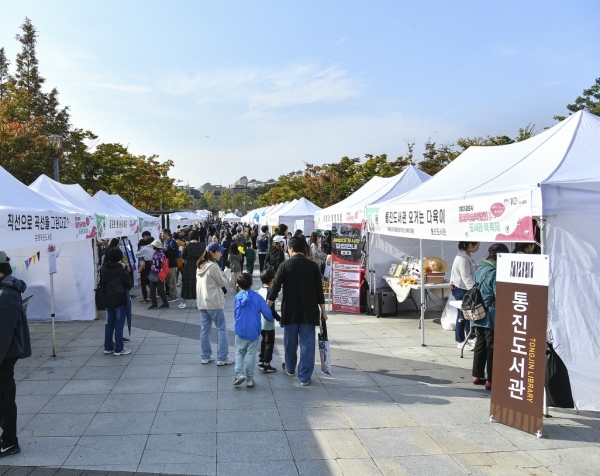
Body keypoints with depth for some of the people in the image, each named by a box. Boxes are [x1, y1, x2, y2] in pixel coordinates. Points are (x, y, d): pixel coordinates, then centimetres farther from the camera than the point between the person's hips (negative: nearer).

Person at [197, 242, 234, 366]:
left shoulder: (200, 266, 10)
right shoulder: (213, 266, -16)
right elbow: (222, 282, -9)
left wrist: (222, 274, 7)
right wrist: (227, 272, 7)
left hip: (202, 302, 8)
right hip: (214, 303, -8)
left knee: (205, 329, 11)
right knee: (222, 329, 2)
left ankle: (206, 356, 17)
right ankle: (222, 358, 4)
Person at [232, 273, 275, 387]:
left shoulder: (237, 297, -4)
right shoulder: (257, 297, -11)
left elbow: (235, 313, 7)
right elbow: (267, 312, -8)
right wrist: (271, 319, 13)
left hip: (240, 331, 1)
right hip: (253, 331, -1)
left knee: (239, 352, 14)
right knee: (251, 354, 8)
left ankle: (239, 373, -4)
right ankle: (250, 378, 11)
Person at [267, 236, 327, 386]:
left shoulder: (285, 265, -5)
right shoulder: (313, 266, -1)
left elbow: (275, 287, -5)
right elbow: (319, 290, 0)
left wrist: (267, 306, 4)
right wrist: (323, 311, 8)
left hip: (290, 311, 0)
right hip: (309, 311, 0)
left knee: (290, 341, 17)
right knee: (307, 343, 3)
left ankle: (290, 368, 36)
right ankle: (305, 376, 3)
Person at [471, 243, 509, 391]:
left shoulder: (480, 269, 8)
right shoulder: (495, 273, -19)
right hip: (491, 317, -8)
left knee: (480, 345, 16)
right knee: (492, 348, 0)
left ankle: (477, 375, 24)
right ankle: (491, 380, 5)